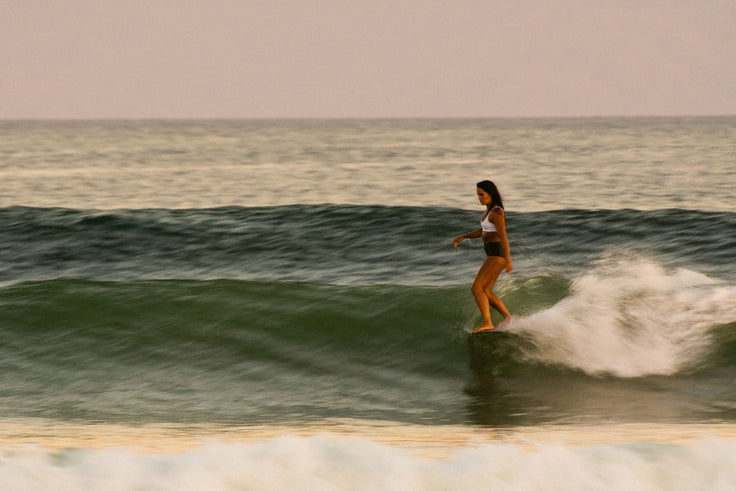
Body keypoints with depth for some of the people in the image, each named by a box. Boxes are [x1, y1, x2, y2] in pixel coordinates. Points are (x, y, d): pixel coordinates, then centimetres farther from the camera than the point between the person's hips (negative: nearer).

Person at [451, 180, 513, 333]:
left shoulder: (496, 212, -17)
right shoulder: (490, 209, 13)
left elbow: (503, 237, -22)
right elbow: (484, 231, 26)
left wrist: (508, 261, -26)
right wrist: (463, 237, 17)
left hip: (498, 255, -10)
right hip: (492, 255, 10)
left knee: (476, 288, -14)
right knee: (485, 292, 10)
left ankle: (487, 323, -18)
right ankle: (507, 317, 12)